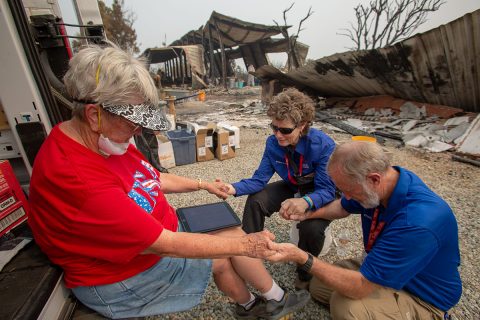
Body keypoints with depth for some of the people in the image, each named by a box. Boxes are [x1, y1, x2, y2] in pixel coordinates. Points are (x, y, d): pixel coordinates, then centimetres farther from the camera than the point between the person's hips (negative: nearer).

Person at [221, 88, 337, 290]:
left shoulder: (323, 145, -32)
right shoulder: (273, 143, -18)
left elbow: (326, 190, -31)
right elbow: (260, 178, -15)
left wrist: (306, 202, -55)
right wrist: (234, 188, -34)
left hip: (320, 195, -4)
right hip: (293, 188, 5)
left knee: (311, 227, -31)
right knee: (255, 201, -12)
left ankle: (305, 275, 4)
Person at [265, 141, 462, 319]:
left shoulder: (417, 222, -40)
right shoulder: (376, 186, -16)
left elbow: (360, 287, -34)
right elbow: (343, 207, 6)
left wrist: (302, 258, -33)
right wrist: (307, 213, -10)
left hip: (422, 297, -6)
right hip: (381, 266, 7)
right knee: (318, 286, 3)